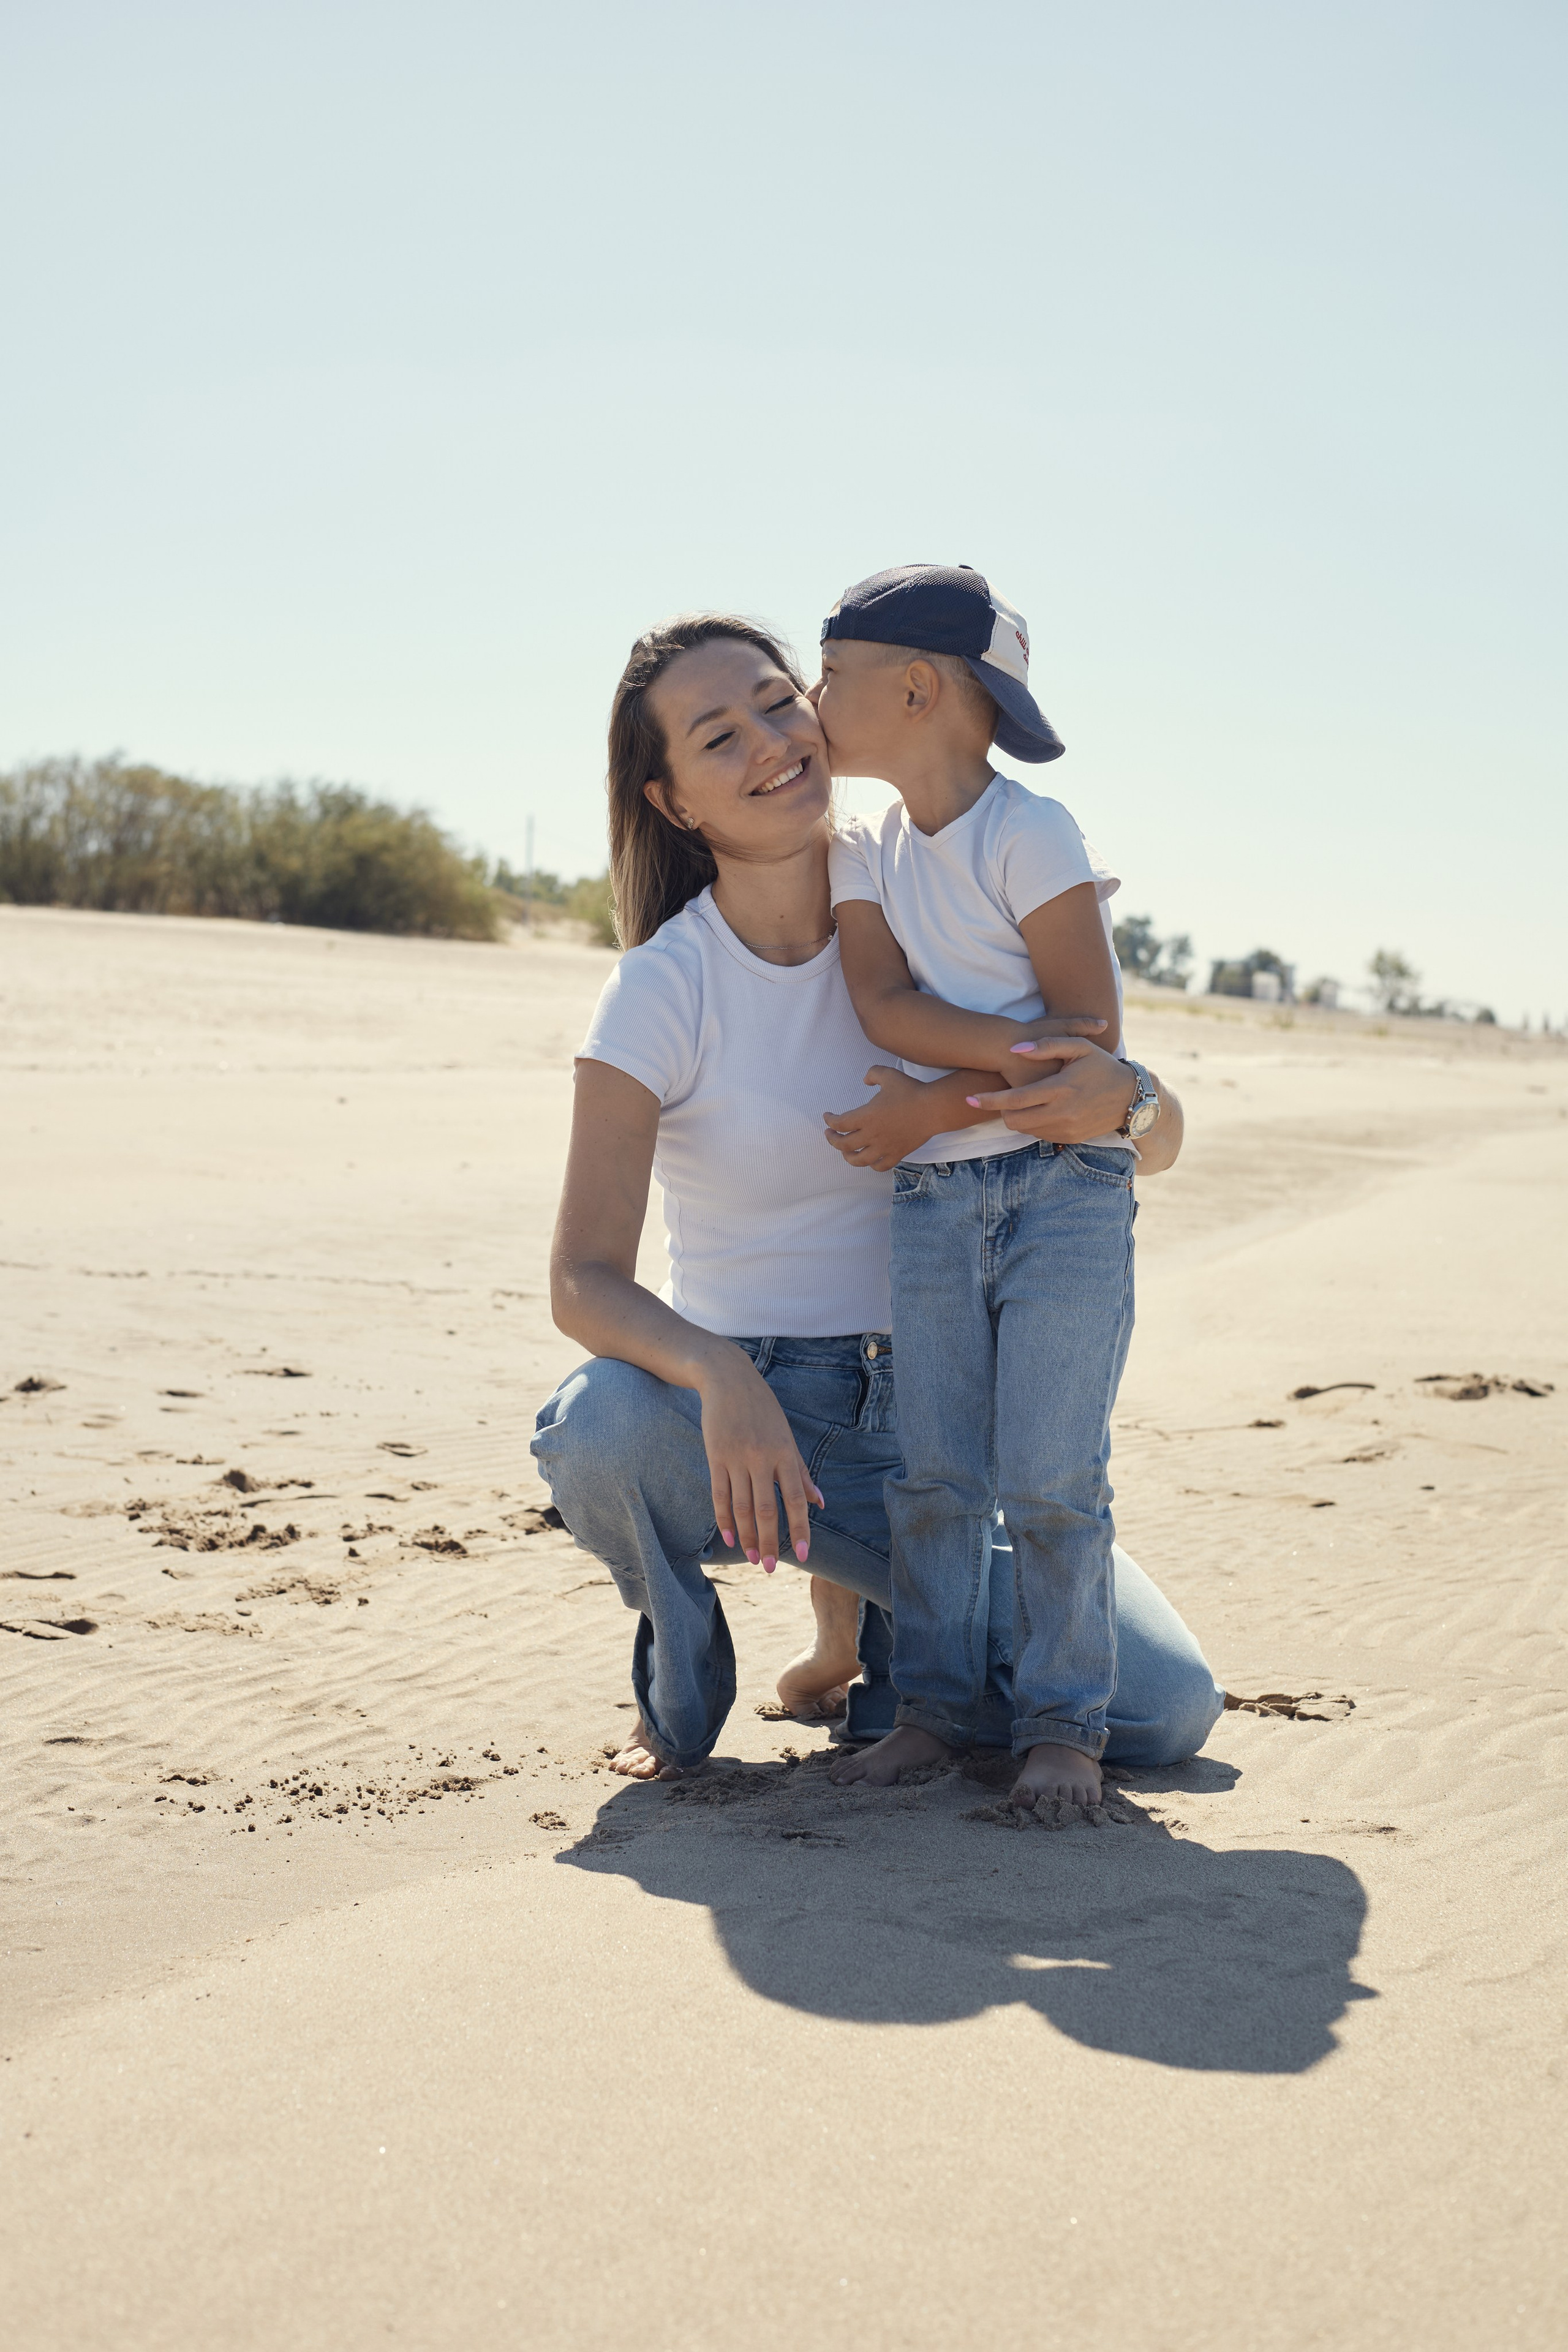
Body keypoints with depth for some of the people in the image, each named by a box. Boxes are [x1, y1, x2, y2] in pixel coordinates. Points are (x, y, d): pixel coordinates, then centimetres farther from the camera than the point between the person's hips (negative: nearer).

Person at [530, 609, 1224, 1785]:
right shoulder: (663, 989, -12)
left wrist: (1120, 1098, -28)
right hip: (749, 1403, -3)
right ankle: (685, 1675, -3)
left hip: (927, 1411, 3)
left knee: (1169, 1712, -11)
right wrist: (719, 1379, -40)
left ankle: (863, 1608, 17)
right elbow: (585, 1279, -19)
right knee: (598, 1427, -38)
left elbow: (1161, 1141, -3)